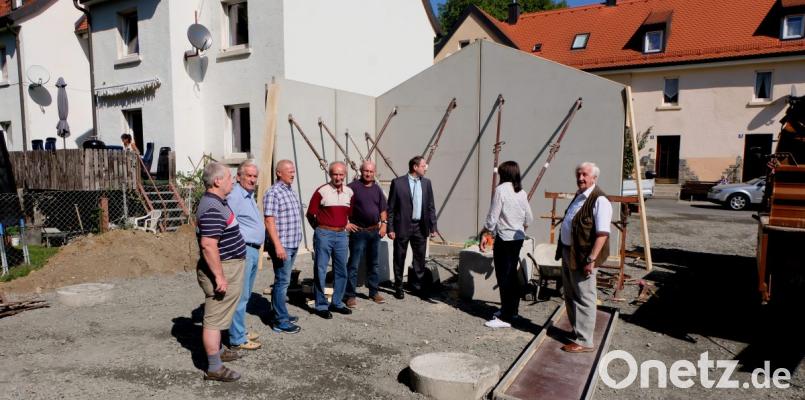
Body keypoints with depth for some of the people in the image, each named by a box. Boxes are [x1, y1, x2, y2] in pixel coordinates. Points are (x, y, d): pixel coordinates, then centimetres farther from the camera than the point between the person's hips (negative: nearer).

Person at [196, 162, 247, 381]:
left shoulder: (216, 202, 12)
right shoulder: (212, 208, -23)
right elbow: (208, 244, -29)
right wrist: (219, 276, -26)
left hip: (228, 267, 11)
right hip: (221, 270, -11)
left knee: (218, 316, 23)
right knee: (214, 318, -2)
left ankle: (217, 351, 39)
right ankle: (214, 368, 7)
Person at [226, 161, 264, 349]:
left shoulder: (249, 195, 16)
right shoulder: (235, 196, -15)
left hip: (253, 251, 10)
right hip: (243, 251, -10)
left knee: (245, 295, 18)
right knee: (240, 296, -4)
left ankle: (240, 331, 29)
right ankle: (237, 339, 4)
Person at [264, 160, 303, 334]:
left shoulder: (291, 191, 14)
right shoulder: (273, 193, -13)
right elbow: (269, 221, -18)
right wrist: (278, 245, -23)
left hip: (293, 244, 9)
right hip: (281, 245, -9)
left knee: (283, 280, 17)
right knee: (282, 281, -4)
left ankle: (279, 312, 28)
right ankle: (281, 322, 3)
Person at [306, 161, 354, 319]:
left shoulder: (349, 192, 7)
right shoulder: (322, 191, -8)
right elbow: (310, 214, -2)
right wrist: (320, 229, 8)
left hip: (341, 235, 5)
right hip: (324, 235, -5)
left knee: (341, 270, 11)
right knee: (320, 271, 1)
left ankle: (337, 303, 25)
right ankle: (321, 306, 11)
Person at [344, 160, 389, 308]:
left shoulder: (377, 188, 10)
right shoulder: (353, 186, -8)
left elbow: (383, 208, 16)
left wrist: (384, 224, 5)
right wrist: (345, 222, -12)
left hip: (375, 231, 6)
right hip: (358, 231, -6)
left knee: (374, 264, 14)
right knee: (353, 264, -2)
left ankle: (374, 292, 26)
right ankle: (350, 295, 5)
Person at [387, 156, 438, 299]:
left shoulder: (426, 182, 7)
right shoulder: (398, 182, -6)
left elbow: (431, 206, 9)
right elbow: (391, 207, -5)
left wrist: (433, 226, 5)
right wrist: (390, 228, -8)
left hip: (421, 226, 4)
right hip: (402, 226, -4)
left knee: (420, 258, 10)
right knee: (399, 259, 7)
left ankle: (418, 285, 24)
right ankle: (398, 287, 20)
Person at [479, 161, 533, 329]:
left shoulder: (501, 189, -14)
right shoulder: (522, 192, 7)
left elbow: (492, 217, -15)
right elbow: (529, 219, 12)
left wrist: (483, 234, -7)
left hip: (504, 238, -8)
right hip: (518, 238, 8)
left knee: (504, 277, -2)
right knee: (512, 274, 18)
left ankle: (505, 318, 2)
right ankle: (512, 310, 30)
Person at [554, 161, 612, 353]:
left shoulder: (599, 200, -17)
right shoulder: (579, 196, 13)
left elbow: (602, 234, -23)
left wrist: (591, 259, -26)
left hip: (583, 257, -9)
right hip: (568, 253, 9)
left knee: (583, 298, 1)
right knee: (570, 296, 19)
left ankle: (583, 341, 11)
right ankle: (577, 331, 34)